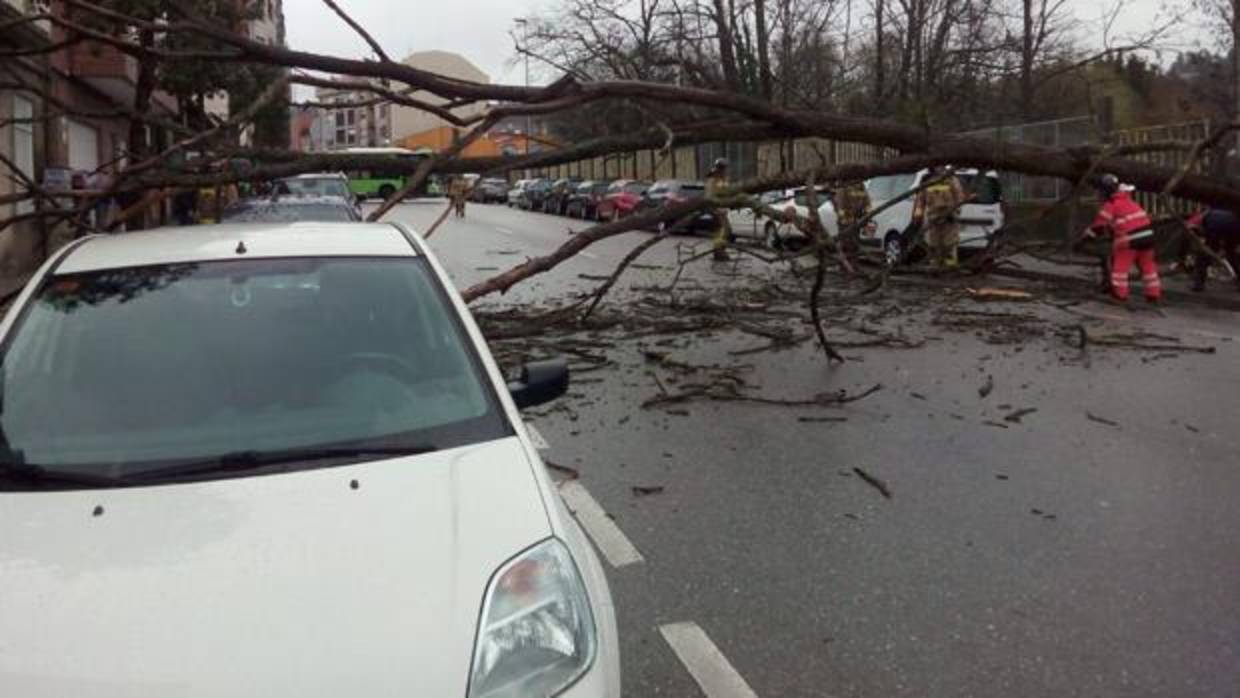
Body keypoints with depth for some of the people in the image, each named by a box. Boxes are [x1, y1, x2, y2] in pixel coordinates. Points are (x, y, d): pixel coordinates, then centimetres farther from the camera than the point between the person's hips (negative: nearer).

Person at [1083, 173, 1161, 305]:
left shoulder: (1110, 205, -5)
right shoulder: (1127, 200, 18)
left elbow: (1099, 225, -6)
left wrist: (1087, 235, 4)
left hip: (1130, 239, -7)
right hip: (1147, 235, 7)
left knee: (1120, 265, 5)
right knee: (1148, 265, 15)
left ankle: (1120, 294, 3)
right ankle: (1154, 294, 20)